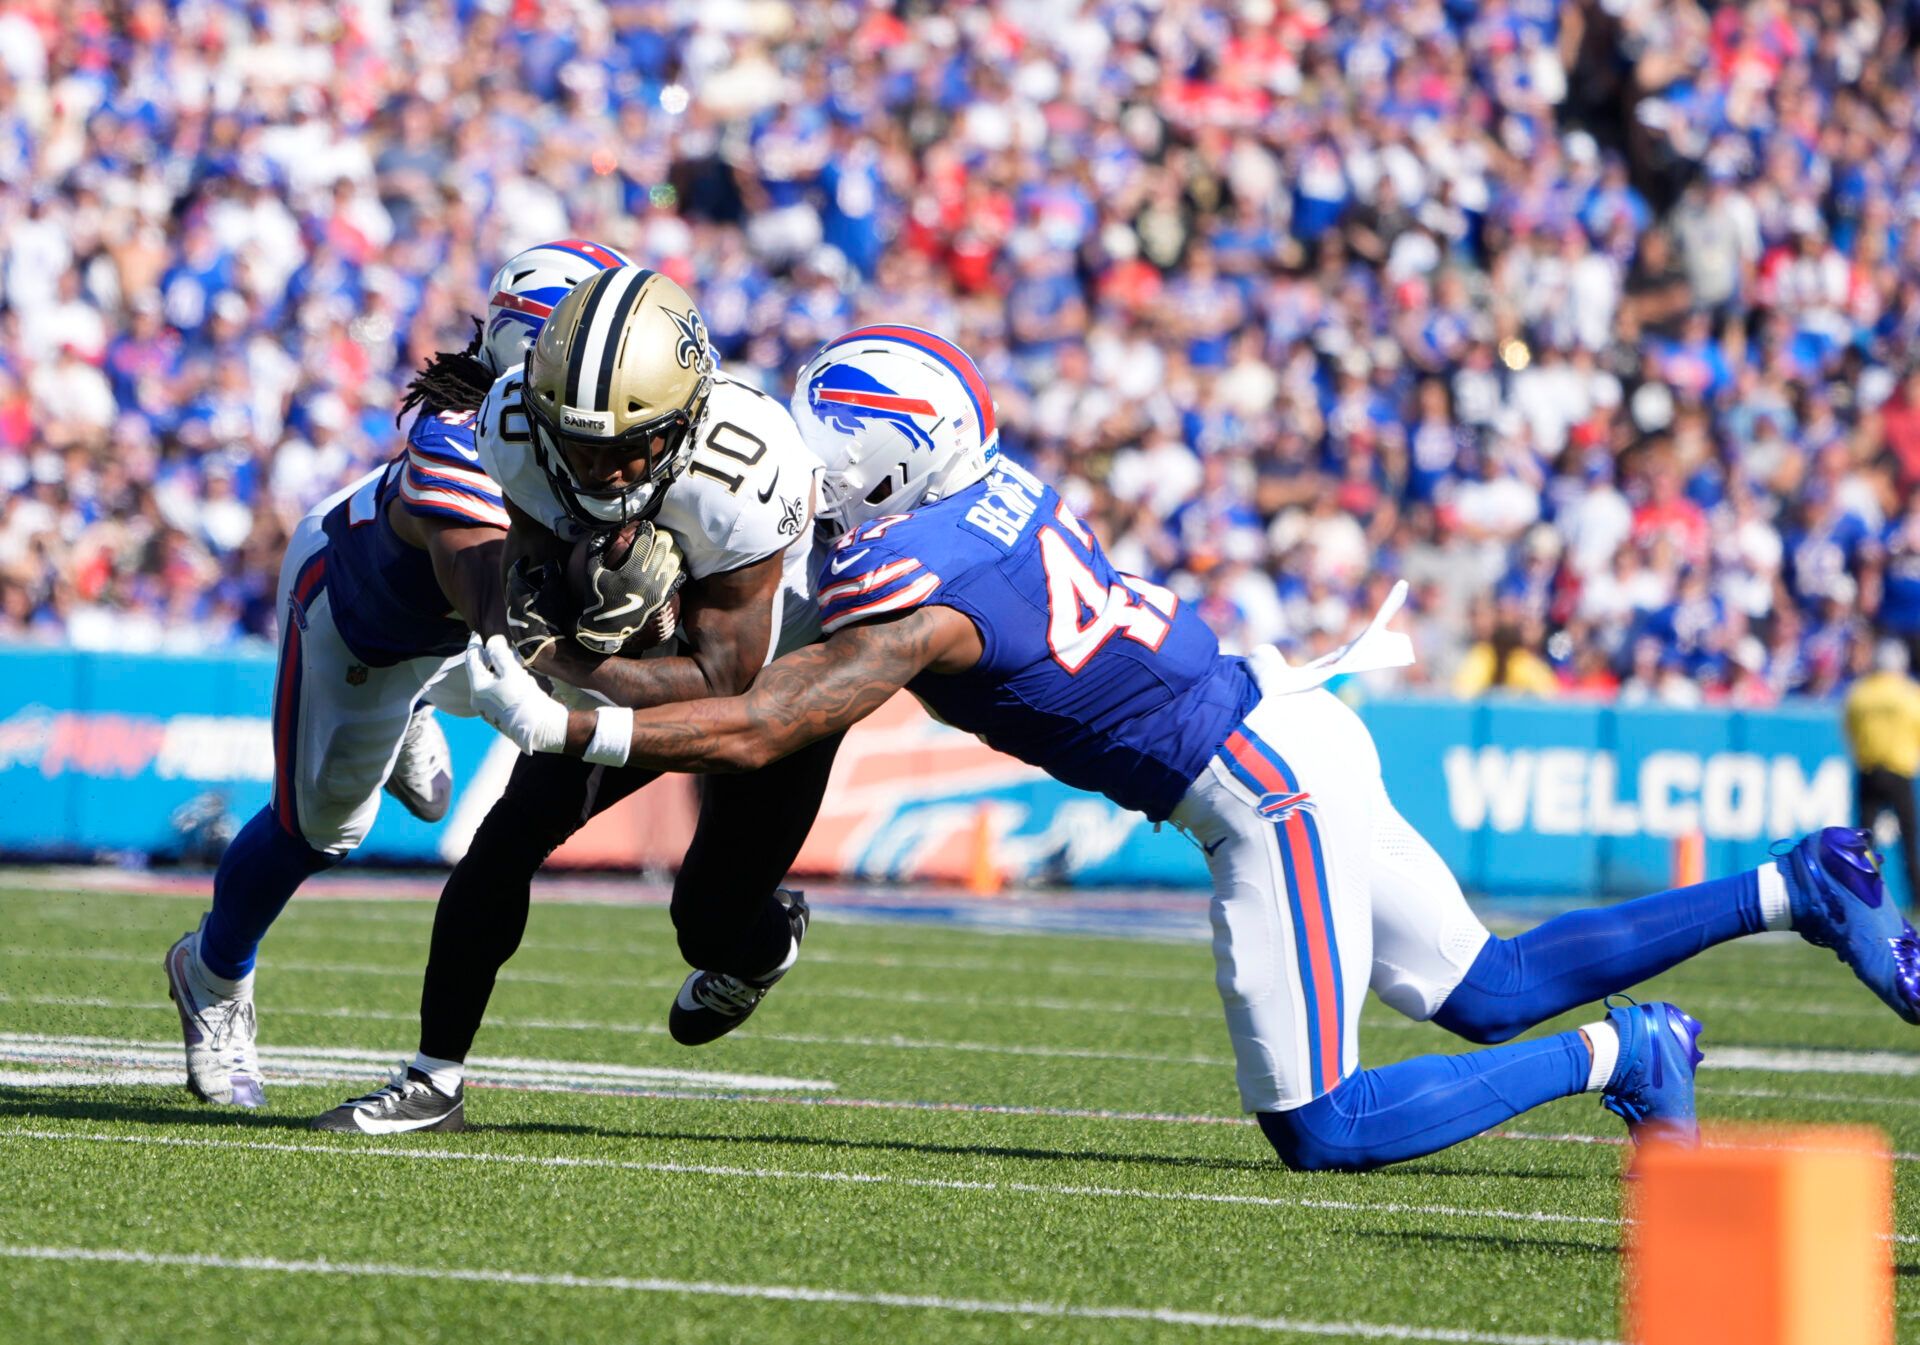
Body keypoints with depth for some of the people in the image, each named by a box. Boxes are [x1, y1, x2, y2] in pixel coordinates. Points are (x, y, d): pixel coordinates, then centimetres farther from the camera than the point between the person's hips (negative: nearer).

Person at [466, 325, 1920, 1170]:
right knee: (1487, 996, 20)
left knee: (1320, 1130, -2)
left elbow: (755, 730, -20)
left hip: (1267, 798, -9)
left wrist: (568, 724, -15)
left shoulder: (917, 593, -19)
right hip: (1294, 728, 9)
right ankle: (1791, 891, 16)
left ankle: (1617, 1058, -2)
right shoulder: (998, 486, 5)